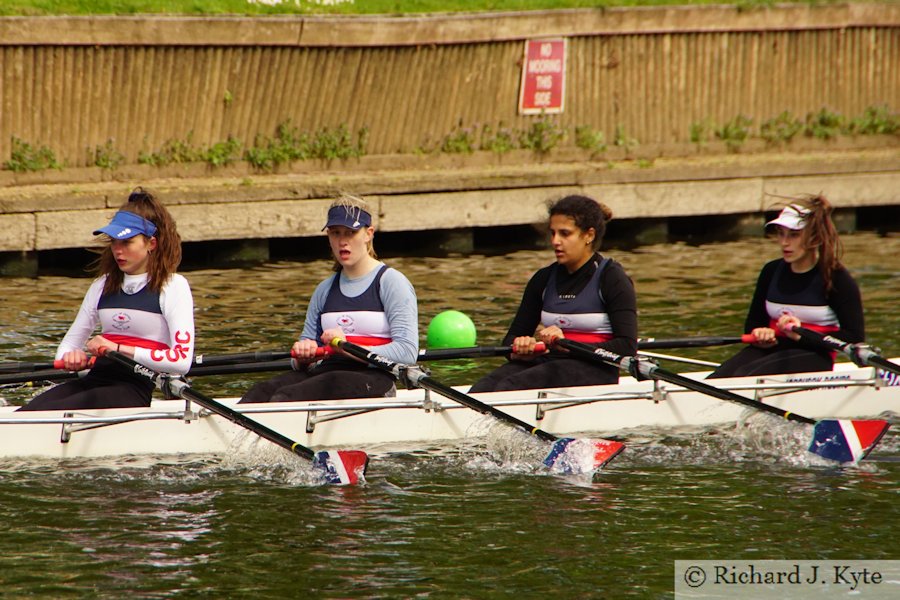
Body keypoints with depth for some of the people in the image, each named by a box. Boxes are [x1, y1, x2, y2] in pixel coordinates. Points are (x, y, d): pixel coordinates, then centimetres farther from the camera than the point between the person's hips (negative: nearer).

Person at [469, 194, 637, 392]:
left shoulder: (611, 278, -2)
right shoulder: (545, 279, 16)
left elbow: (627, 347, -11)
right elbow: (514, 335, 18)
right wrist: (520, 347, -7)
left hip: (594, 372, -5)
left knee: (511, 386, -33)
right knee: (484, 387, -27)